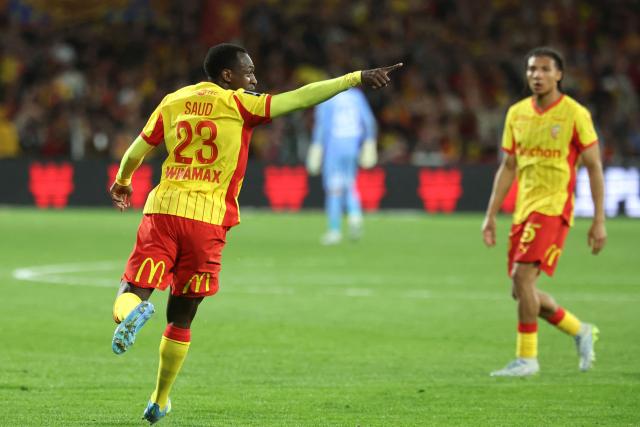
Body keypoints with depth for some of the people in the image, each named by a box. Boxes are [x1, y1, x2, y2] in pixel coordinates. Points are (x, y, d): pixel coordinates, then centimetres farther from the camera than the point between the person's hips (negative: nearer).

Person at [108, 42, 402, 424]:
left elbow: (137, 151, 20)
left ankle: (131, 310, -39)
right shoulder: (239, 105, 1)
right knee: (181, 317, 11)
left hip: (163, 208, 2)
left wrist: (122, 183, 39)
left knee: (134, 289, -1)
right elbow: (301, 98, -4)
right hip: (207, 219, -2)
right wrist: (357, 78, -3)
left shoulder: (173, 102, 13)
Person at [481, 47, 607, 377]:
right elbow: (508, 167, 16)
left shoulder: (575, 114, -7)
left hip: (553, 207, -7)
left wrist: (599, 221, -8)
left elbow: (594, 167, -4)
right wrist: (491, 216, 11)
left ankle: (526, 358, -9)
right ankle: (580, 331, 28)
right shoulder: (517, 113, 10)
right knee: (522, 291, 6)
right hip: (524, 210, 7)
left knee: (523, 277, -19)